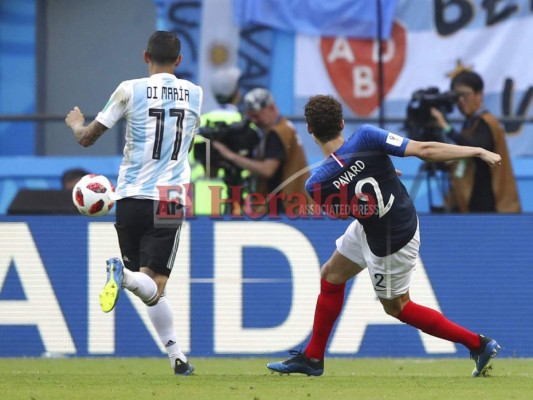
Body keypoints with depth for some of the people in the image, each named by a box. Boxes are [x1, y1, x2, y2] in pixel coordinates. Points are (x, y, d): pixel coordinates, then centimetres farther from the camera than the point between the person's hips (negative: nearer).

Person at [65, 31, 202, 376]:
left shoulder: (131, 90, -1)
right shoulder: (194, 94, 7)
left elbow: (87, 139, 5)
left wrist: (76, 124, 29)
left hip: (131, 197, 0)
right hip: (170, 200, 0)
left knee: (153, 289, 12)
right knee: (154, 284, -7)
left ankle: (177, 356, 4)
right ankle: (125, 276, -40)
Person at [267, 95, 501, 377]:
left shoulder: (316, 184, -27)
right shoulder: (366, 137, -24)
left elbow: (340, 212, -5)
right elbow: (424, 151, -25)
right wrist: (478, 152, -15)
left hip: (390, 244, -6)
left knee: (396, 307, 19)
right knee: (331, 275, 18)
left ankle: (478, 344, 21)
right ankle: (312, 358, 31)